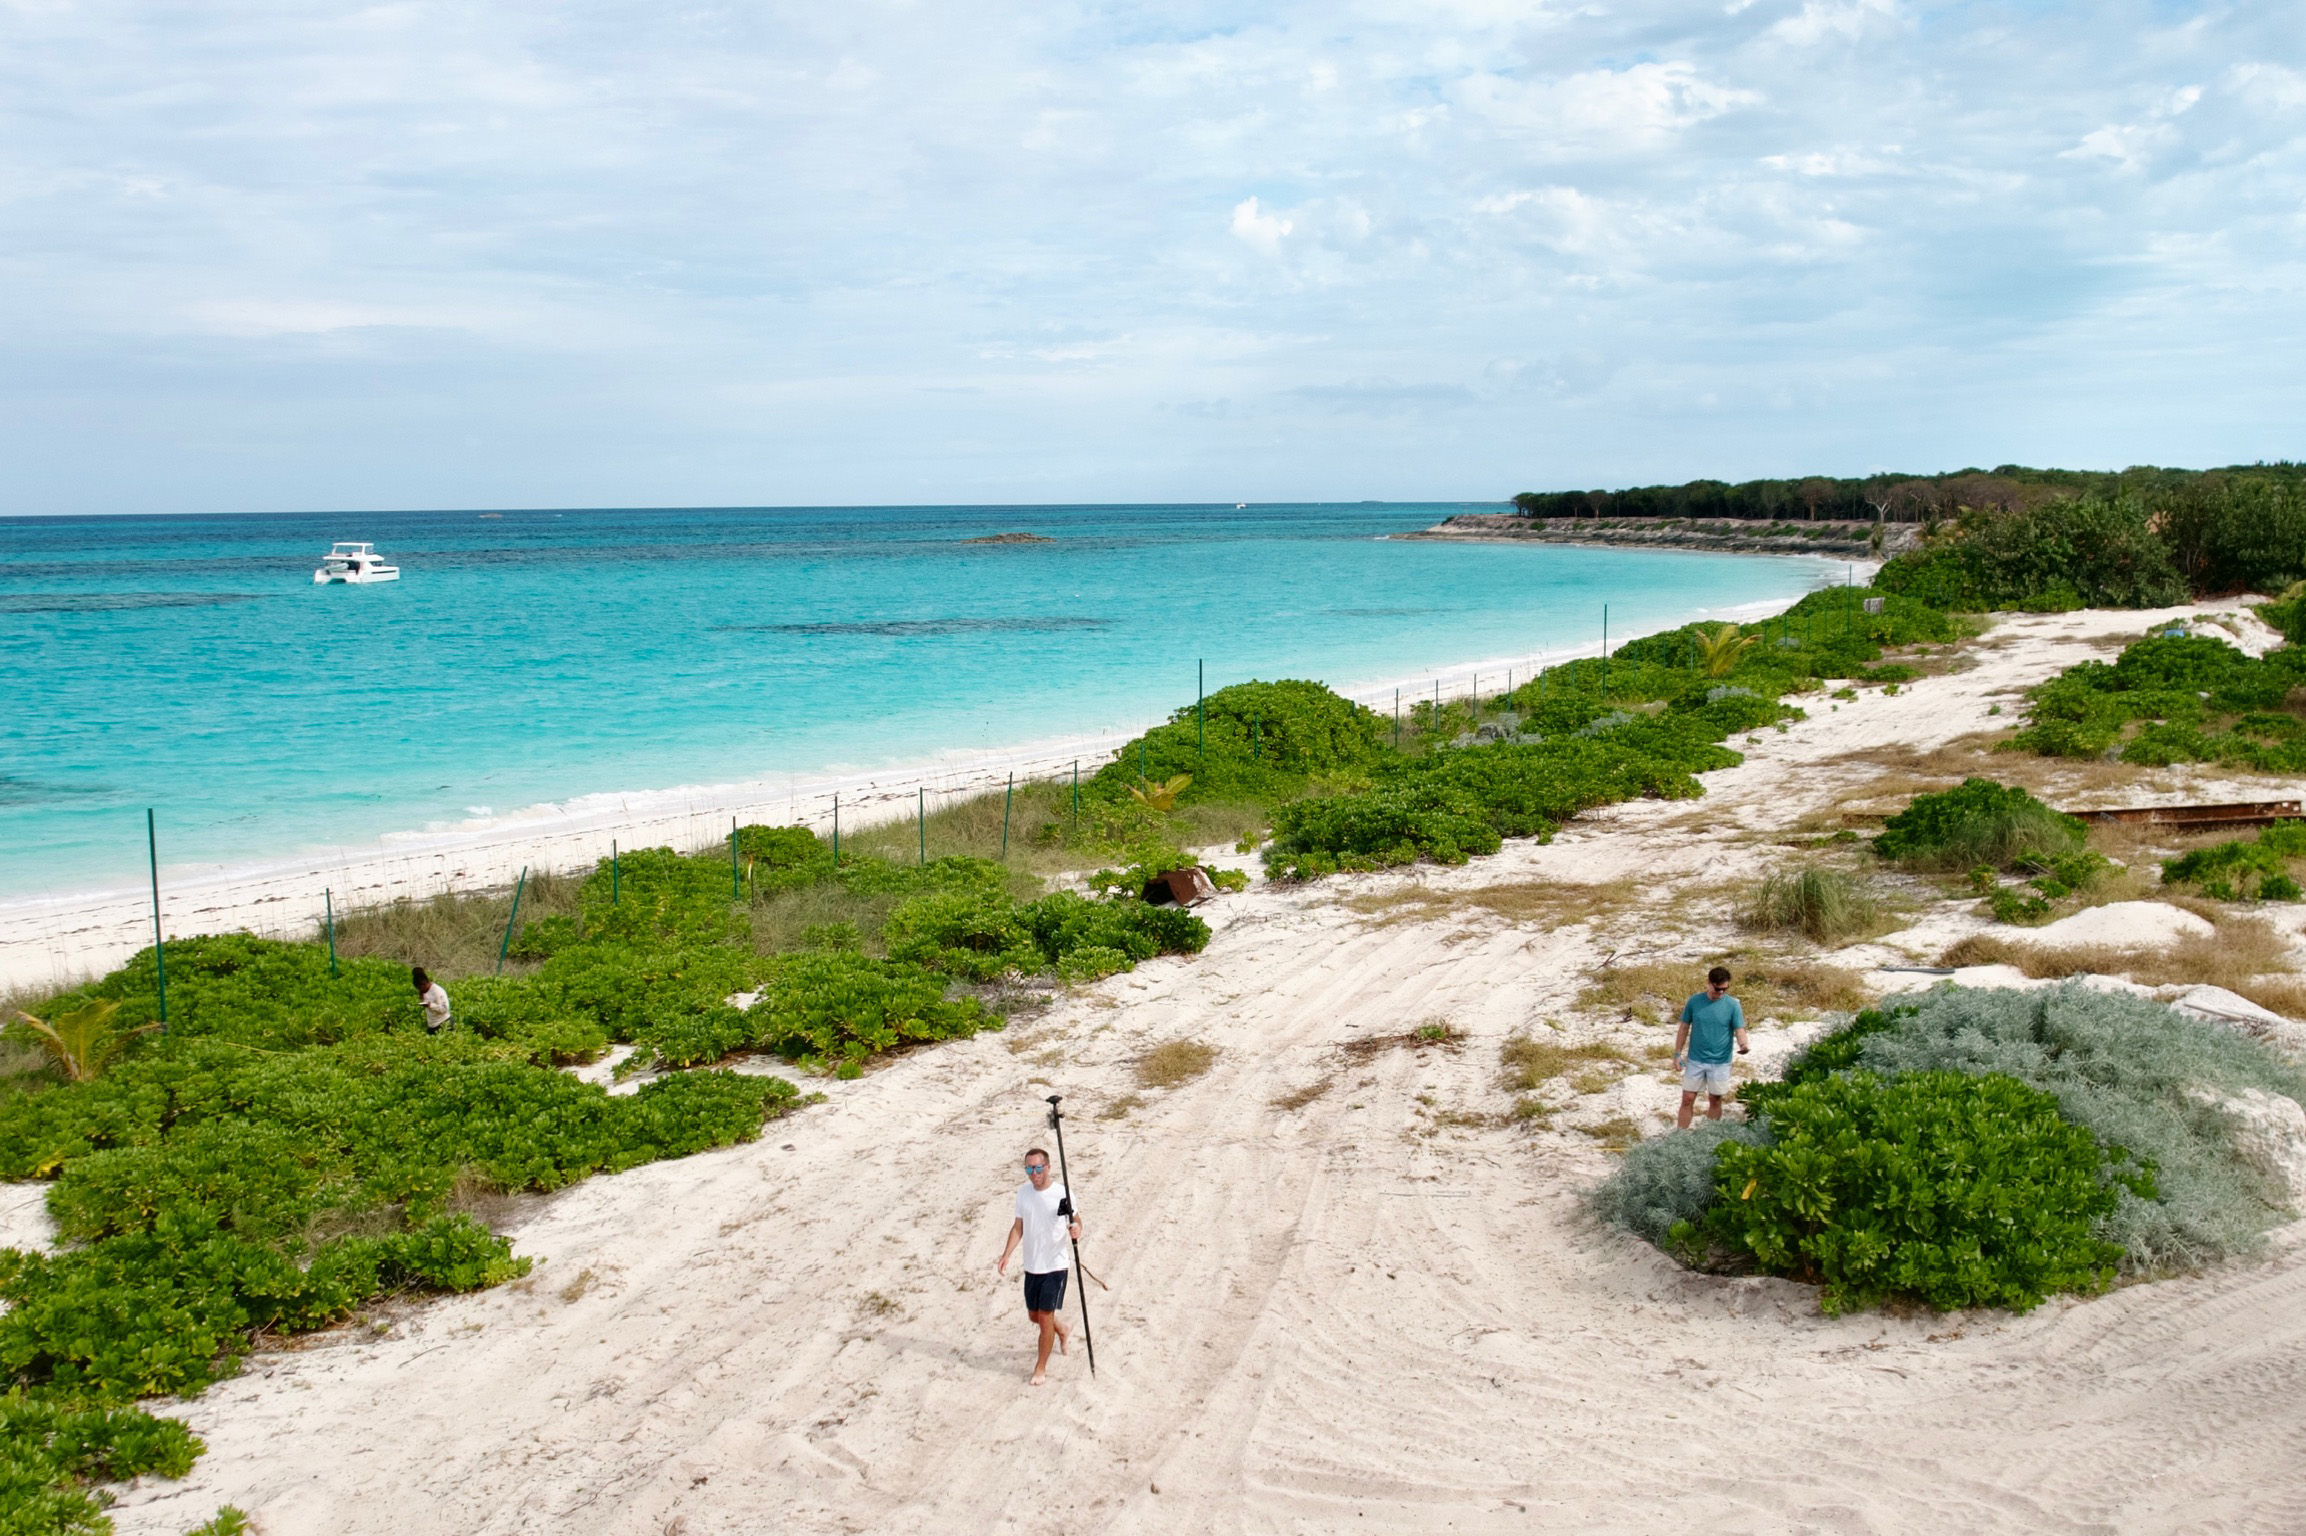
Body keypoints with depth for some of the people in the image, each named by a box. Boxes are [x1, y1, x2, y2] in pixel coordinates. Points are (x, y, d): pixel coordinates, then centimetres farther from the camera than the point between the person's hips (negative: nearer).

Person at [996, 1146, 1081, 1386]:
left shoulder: (1062, 1193, -13)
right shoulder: (1023, 1192, 0)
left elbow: (1075, 1219, -2)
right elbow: (1019, 1227, 7)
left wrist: (1076, 1229, -26)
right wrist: (1006, 1255, -2)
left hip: (1054, 1266, -5)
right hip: (1031, 1266, 5)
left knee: (1045, 1316, -5)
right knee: (1034, 1316, 17)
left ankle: (1041, 1368, 11)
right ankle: (1064, 1332, 47)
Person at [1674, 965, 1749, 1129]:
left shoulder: (1733, 1005, -10)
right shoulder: (1694, 1001, -6)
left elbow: (1739, 1030, -13)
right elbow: (1684, 1028, 2)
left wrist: (1743, 1044, -36)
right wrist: (1677, 1054, 0)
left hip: (1720, 1062, -1)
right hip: (1695, 1060, 1)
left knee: (1715, 1100, 12)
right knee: (1687, 1099, 4)